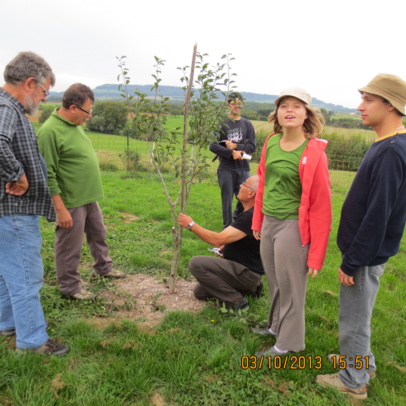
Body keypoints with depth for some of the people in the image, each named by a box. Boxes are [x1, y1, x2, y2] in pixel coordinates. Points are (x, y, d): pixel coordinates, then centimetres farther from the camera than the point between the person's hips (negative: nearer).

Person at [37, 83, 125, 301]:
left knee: (98, 235, 24)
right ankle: (70, 286, 26)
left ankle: (103, 268, 45)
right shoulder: (51, 131, -21)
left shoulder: (74, 124, 7)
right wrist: (61, 209, -21)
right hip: (71, 202, -9)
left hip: (90, 197, 9)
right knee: (70, 247, 8)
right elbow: (48, 175, -21)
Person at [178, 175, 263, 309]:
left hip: (248, 273, -10)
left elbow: (218, 239, -30)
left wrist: (191, 225, -19)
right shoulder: (249, 213, 7)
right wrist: (226, 246, 6)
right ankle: (249, 288, 15)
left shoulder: (251, 216, -26)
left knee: (196, 263, -23)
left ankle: (236, 300, -11)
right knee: (200, 292, 15)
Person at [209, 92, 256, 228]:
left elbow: (252, 145, 1)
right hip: (226, 169, -2)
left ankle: (237, 217, 33)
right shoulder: (221, 123, 0)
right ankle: (227, 226, 18)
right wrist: (231, 152, -16)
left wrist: (236, 146, -12)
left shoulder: (247, 124, 7)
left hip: (243, 168, 2)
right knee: (227, 199, 4)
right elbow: (213, 146, -7)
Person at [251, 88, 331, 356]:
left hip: (292, 226, -6)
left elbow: (321, 206, -15)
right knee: (275, 283, 21)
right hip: (269, 222, 6)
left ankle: (288, 344, 28)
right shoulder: (271, 143, 2)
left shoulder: (313, 153, -16)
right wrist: (257, 221, 17)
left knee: (290, 287, 9)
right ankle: (276, 326, 43)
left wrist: (316, 256, -14)